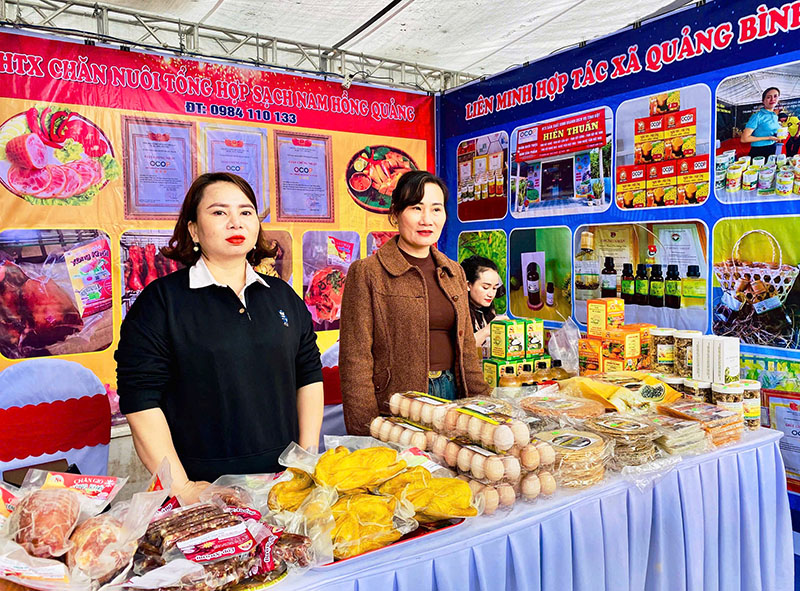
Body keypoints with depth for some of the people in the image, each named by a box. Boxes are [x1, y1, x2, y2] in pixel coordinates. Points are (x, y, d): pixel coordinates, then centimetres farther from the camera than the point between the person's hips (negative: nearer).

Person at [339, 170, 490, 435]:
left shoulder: (454, 272, 10)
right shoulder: (366, 273, -8)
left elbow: (466, 346, 14)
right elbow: (355, 360, -11)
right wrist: (367, 432, -15)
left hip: (451, 394, 5)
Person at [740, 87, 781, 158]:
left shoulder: (775, 116, 10)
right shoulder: (757, 116, -12)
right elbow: (744, 139, -19)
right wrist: (768, 138, -17)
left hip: (773, 150, 7)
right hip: (759, 153, -7)